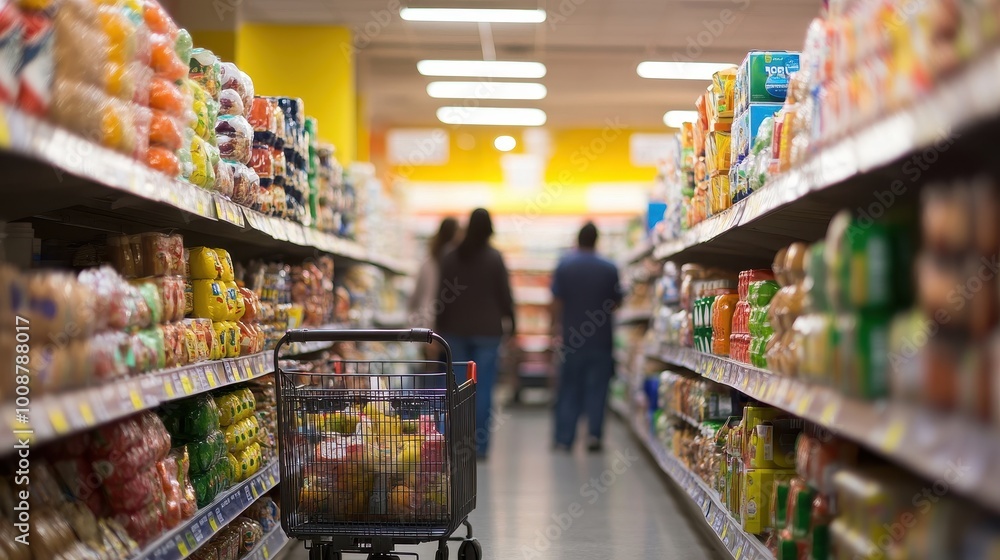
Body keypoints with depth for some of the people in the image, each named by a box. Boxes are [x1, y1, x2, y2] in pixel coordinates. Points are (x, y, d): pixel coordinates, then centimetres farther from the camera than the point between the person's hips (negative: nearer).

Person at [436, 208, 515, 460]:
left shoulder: (451, 257, 3)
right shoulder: (495, 258, -6)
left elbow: (443, 295, 5)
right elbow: (505, 294, -3)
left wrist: (441, 328, 11)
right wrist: (510, 321, 10)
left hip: (456, 330, 3)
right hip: (487, 330, -3)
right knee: (484, 387, 0)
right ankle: (480, 445, -1)